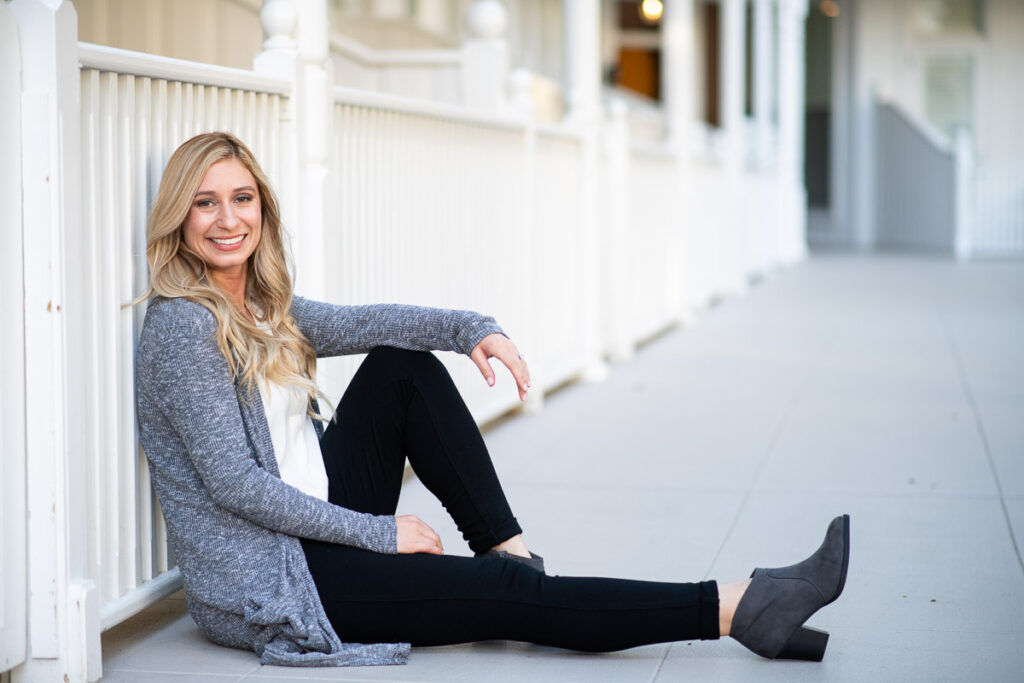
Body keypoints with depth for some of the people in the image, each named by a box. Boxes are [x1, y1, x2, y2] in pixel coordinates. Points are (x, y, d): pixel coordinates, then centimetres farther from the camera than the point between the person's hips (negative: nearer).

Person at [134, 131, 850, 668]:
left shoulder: (260, 309, 10)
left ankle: (509, 548, -2)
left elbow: (359, 323, 6)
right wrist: (380, 533, -16)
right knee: (506, 596, -13)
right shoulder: (182, 326, -17)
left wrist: (471, 329, -13)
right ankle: (736, 609, -14)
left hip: (316, 529, 9)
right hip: (262, 586, -9)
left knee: (401, 366, 1)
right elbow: (233, 483, -20)